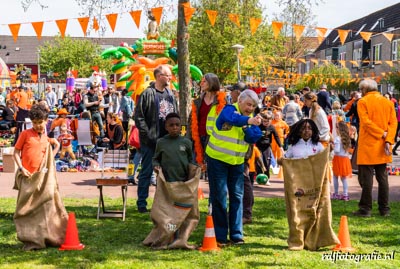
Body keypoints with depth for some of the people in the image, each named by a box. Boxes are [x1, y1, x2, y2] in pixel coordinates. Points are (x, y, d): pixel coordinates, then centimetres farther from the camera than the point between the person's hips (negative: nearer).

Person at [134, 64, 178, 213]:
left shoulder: (170, 94, 11)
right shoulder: (147, 94, -9)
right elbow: (139, 117, -11)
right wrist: (148, 135, -16)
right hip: (150, 142, -6)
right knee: (146, 172, 0)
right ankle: (142, 203, 7)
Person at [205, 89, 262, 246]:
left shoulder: (252, 119, 4)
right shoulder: (229, 109, -14)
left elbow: (254, 137, -9)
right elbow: (231, 118, -39)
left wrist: (246, 128, -26)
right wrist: (248, 120, -56)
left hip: (237, 162, 5)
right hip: (217, 159, -5)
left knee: (237, 196, 5)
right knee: (219, 196, -3)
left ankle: (236, 234, 13)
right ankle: (220, 236, 2)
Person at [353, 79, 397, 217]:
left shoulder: (362, 102, -6)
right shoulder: (388, 102, 8)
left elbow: (366, 122, -17)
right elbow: (393, 122, -1)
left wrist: (382, 134, -13)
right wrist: (388, 140, -8)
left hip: (367, 146, -5)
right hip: (382, 148, 5)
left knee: (366, 178, -2)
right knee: (382, 178, 10)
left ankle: (365, 208, -1)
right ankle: (384, 209, 12)